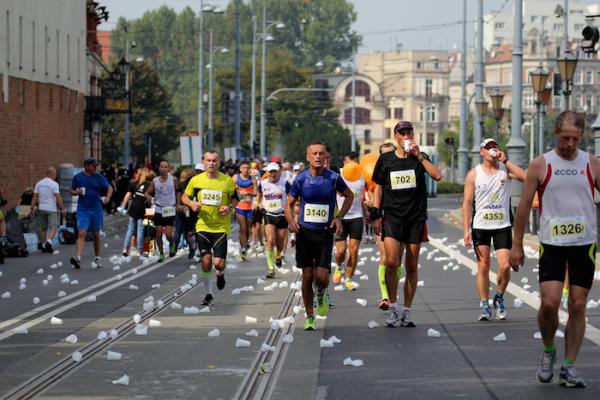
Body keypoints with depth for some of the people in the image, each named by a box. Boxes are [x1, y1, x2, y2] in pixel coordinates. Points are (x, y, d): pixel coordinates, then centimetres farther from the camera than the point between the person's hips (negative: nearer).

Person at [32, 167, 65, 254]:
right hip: (52, 209, -5)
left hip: (41, 209, 5)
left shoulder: (39, 183, 7)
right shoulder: (54, 184, -10)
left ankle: (43, 245, 18)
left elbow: (35, 197, 6)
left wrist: (32, 208, 9)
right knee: (53, 227, -5)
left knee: (43, 228, 14)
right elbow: (58, 197, -14)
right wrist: (62, 208, -8)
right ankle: (49, 241, -27)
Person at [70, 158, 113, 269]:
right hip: (82, 209, -2)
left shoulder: (98, 177, 3)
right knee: (81, 233, -15)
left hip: (96, 209, 2)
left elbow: (110, 188, 6)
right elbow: (72, 191, 11)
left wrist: (107, 198, -13)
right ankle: (77, 258, -26)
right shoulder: (78, 177, 1)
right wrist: (77, 192, -12)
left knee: (96, 234, 13)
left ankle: (98, 258, 27)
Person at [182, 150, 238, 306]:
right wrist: (191, 203, -10)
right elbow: (184, 197, 11)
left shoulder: (227, 180, -3)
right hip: (202, 227, 1)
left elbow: (235, 198, 10)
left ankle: (221, 274, 31)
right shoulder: (196, 180, -1)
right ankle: (209, 294, 11)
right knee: (206, 260, -5)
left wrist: (230, 207, -10)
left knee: (218, 263, -7)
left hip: (221, 227, -1)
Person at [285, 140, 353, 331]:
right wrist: (291, 221, -13)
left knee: (321, 277, -10)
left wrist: (339, 217, -1)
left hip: (325, 233, -1)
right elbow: (289, 204, 7)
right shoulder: (301, 179, -4)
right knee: (307, 276, 2)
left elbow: (349, 196, 12)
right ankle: (309, 316, 17)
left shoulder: (333, 178, -6)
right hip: (305, 232, 1)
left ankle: (321, 294, 26)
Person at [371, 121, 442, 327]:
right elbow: (378, 189, 11)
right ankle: (393, 307, -2)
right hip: (392, 217, -1)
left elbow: (437, 175, -12)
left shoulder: (420, 158, 5)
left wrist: (419, 156, -15)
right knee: (391, 262, -16)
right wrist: (376, 216, 5)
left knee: (412, 266, 4)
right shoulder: (385, 160, 7)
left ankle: (407, 312, 12)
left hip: (416, 218, 1)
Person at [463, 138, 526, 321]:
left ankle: (499, 298, 17)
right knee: (483, 267, 1)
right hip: (480, 226, 0)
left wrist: (505, 160, -16)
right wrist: (466, 229, -6)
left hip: (503, 225, 0)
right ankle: (485, 306, 11)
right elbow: (467, 202, 1)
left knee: (505, 267, -8)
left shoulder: (505, 169, 2)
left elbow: (525, 177, -18)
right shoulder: (474, 174, 2)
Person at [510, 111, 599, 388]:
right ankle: (548, 352, 15)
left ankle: (569, 367, 12)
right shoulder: (541, 165, 0)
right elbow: (524, 205, 3)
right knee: (549, 303, -12)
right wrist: (517, 245, 1)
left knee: (578, 306, 3)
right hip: (552, 243, -2)